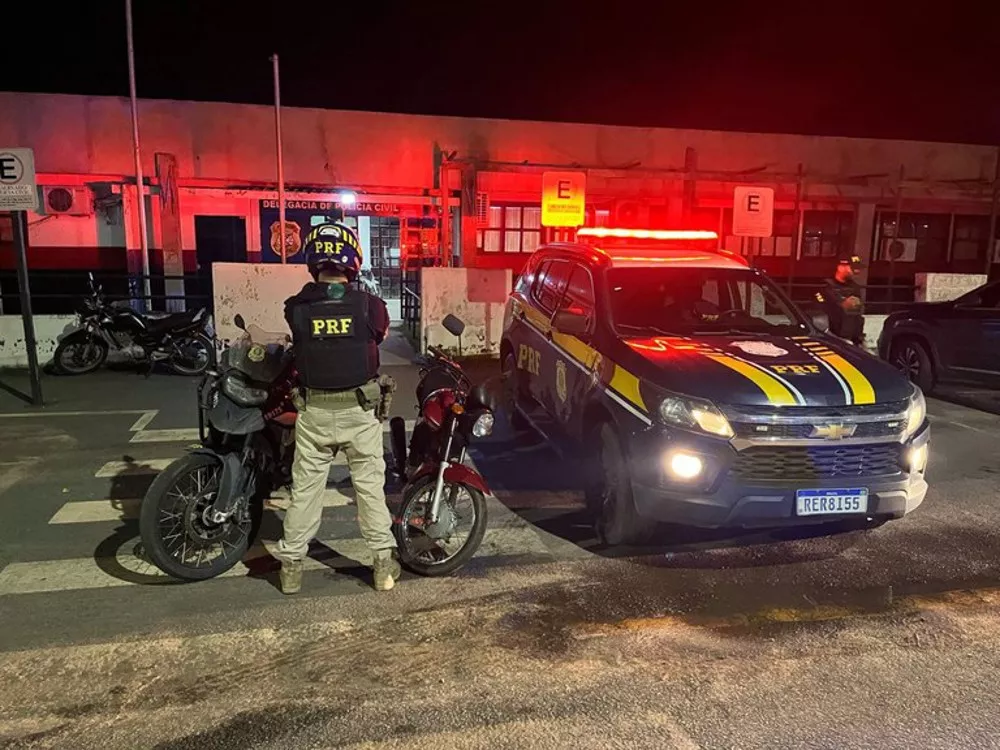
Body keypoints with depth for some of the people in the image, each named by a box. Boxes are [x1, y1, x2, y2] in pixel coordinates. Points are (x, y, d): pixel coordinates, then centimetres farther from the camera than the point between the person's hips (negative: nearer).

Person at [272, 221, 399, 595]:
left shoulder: (296, 308, -10)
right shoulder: (369, 305, -11)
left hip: (314, 409, 1)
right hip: (359, 409, -1)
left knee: (305, 487, 12)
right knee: (370, 485, 10)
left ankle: (291, 565, 21)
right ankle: (384, 563, 16)